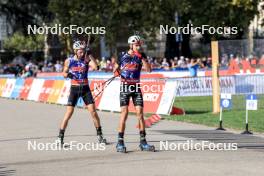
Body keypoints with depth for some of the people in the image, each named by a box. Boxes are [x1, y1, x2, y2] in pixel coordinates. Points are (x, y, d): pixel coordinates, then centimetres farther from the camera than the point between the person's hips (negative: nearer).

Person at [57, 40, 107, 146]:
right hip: (74, 89, -1)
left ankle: (100, 135, 9)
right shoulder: (69, 61, -1)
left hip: (85, 88, 1)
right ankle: (60, 137, 0)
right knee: (69, 113, -7)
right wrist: (67, 74, -13)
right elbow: (64, 73, 9)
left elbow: (95, 67, -16)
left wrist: (90, 55, -16)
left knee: (93, 111, -3)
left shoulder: (86, 60, -1)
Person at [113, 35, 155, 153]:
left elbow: (148, 69, -10)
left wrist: (141, 57, -17)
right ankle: (120, 142, -6)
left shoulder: (141, 56, 3)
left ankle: (143, 141, 2)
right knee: (124, 113, -9)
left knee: (140, 113, -3)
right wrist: (119, 73, -9)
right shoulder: (122, 56, 0)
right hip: (125, 86, -2)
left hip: (136, 87, 2)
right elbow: (116, 69, 12)